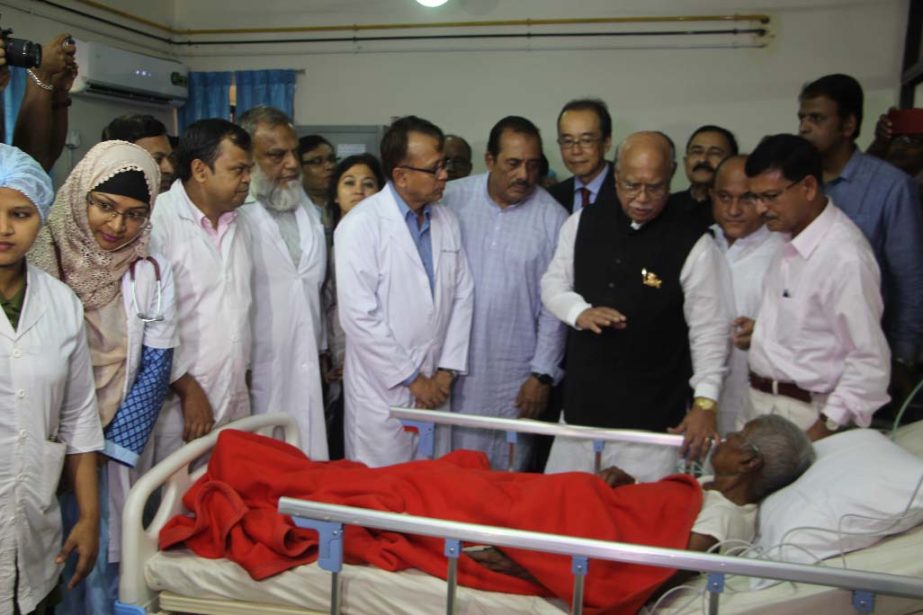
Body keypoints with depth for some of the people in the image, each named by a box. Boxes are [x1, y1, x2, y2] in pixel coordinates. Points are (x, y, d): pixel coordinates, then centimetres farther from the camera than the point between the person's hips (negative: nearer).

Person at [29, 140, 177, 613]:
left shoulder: (151, 272, -3)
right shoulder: (38, 260, -9)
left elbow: (156, 366, 0)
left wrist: (108, 448, -5)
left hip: (117, 445, 1)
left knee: (99, 564, 6)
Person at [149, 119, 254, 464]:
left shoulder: (238, 226, 12)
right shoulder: (156, 222, -12)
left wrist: (243, 376, 16)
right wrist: (187, 389, -11)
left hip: (236, 401, 6)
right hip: (178, 403, -6)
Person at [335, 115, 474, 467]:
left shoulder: (446, 221, 7)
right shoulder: (360, 225, -13)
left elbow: (462, 295, 8)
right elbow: (358, 316, -17)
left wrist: (448, 370, 0)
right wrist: (411, 378, -11)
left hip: (435, 386, 5)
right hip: (382, 390, -5)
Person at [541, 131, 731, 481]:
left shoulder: (694, 246, -10)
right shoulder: (583, 223, 3)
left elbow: (709, 331, -8)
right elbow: (553, 284, 12)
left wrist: (705, 403, -14)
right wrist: (580, 312, -8)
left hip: (652, 420, -4)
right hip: (581, 405, 5)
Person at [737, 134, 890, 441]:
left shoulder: (845, 256, -21)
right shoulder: (792, 238, 6)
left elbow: (870, 360, -20)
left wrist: (824, 428, -19)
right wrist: (763, 329, 4)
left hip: (807, 414, -7)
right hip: (764, 402, 7)